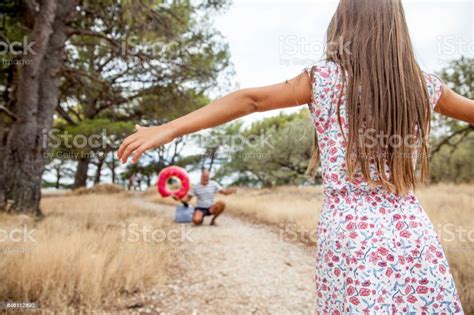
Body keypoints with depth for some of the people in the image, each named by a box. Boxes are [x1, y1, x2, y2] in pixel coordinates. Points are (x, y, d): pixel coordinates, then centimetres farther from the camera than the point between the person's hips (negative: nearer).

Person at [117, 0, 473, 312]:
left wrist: (169, 129, -7)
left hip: (349, 234, -2)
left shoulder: (325, 77, -2)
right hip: (414, 236, 3)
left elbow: (250, 100, -7)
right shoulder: (422, 84, 7)